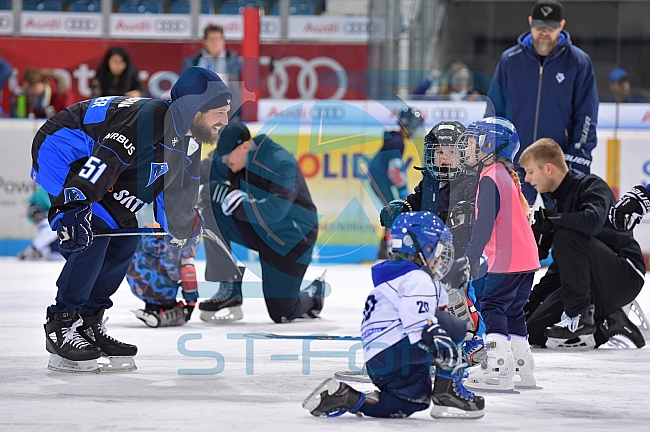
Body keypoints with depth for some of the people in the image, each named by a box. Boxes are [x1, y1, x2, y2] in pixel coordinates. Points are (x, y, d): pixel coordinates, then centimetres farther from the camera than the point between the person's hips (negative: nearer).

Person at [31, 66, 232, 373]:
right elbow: (107, 156, -42)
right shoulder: (151, 118, -31)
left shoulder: (188, 143, 0)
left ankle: (87, 324, 11)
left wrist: (184, 226, 14)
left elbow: (175, 191, 17)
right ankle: (61, 325, -13)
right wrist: (76, 202, -50)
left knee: (125, 240, 4)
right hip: (59, 148, -10)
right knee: (93, 235, -22)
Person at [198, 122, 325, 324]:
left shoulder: (282, 163, -26)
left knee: (281, 313, -8)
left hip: (290, 240, -6)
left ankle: (314, 294, 29)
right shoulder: (235, 160, -6)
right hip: (256, 229, 6)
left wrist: (235, 203, -35)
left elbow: (274, 211, -36)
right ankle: (230, 290, -13)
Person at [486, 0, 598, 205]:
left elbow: (586, 116, 1)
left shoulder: (578, 62, 0)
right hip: (515, 164, 2)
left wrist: (578, 157, -7)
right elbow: (494, 111, 12)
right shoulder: (510, 61, 5)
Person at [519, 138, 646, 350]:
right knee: (535, 330, -3)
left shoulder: (591, 185, -9)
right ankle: (607, 327, 4)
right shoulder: (560, 200, 16)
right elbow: (562, 264, 19)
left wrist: (549, 219, -21)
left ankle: (579, 315, -21)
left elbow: (592, 221, -33)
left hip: (625, 275, -9)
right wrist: (533, 299, 11)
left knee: (565, 236, -29)